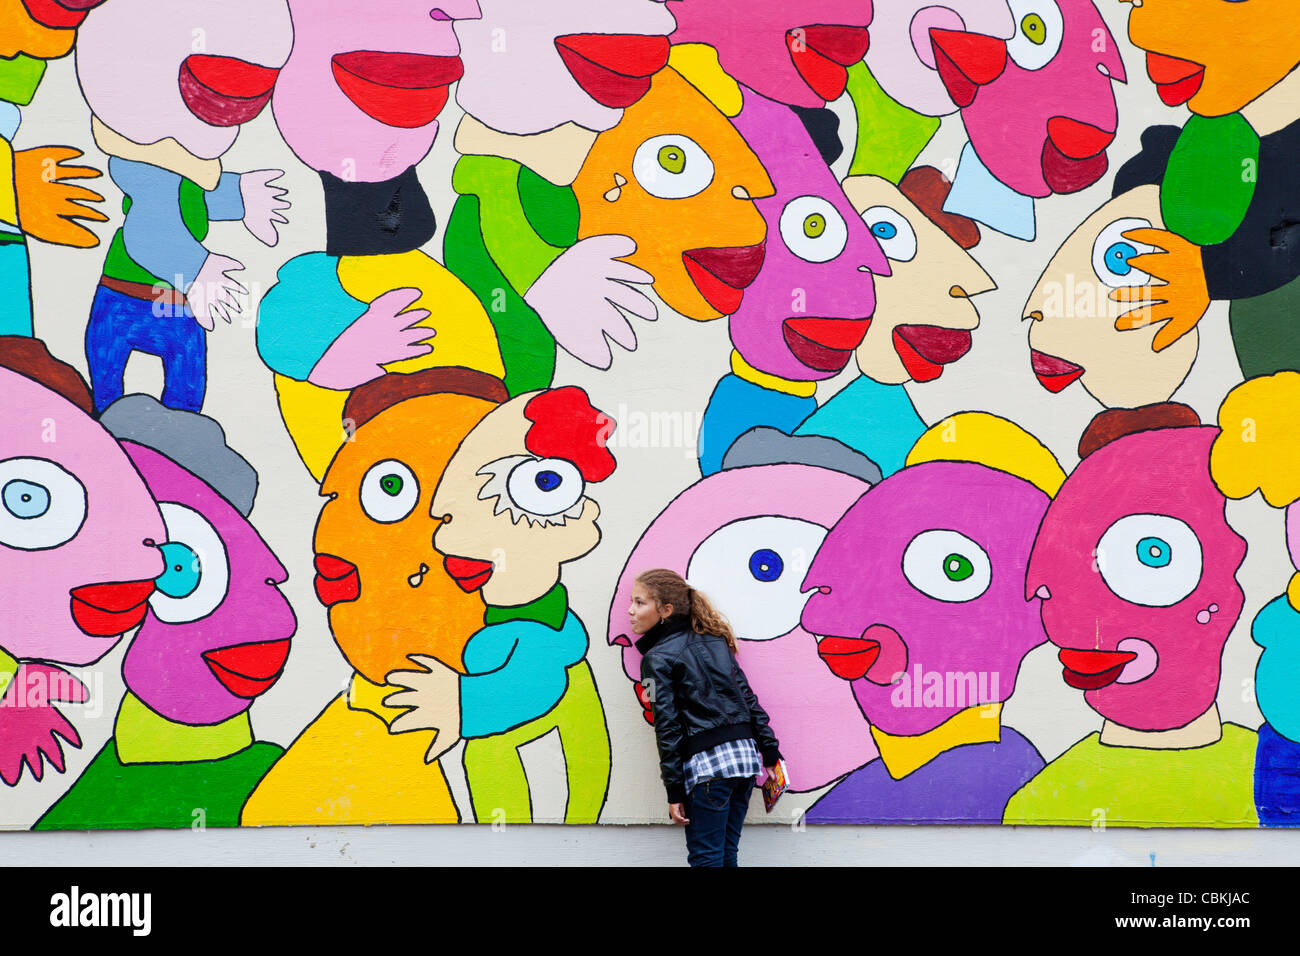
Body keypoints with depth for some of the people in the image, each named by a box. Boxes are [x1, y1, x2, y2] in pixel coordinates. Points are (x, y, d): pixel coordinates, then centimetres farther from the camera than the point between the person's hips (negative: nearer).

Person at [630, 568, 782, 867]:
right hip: (746, 754, 7)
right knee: (727, 854, 14)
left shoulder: (657, 659, -3)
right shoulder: (714, 640, 15)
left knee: (705, 858, 1)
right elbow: (747, 696, 13)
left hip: (707, 764, -7)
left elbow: (668, 727, -8)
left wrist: (674, 792, -6)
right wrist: (770, 752, 16)